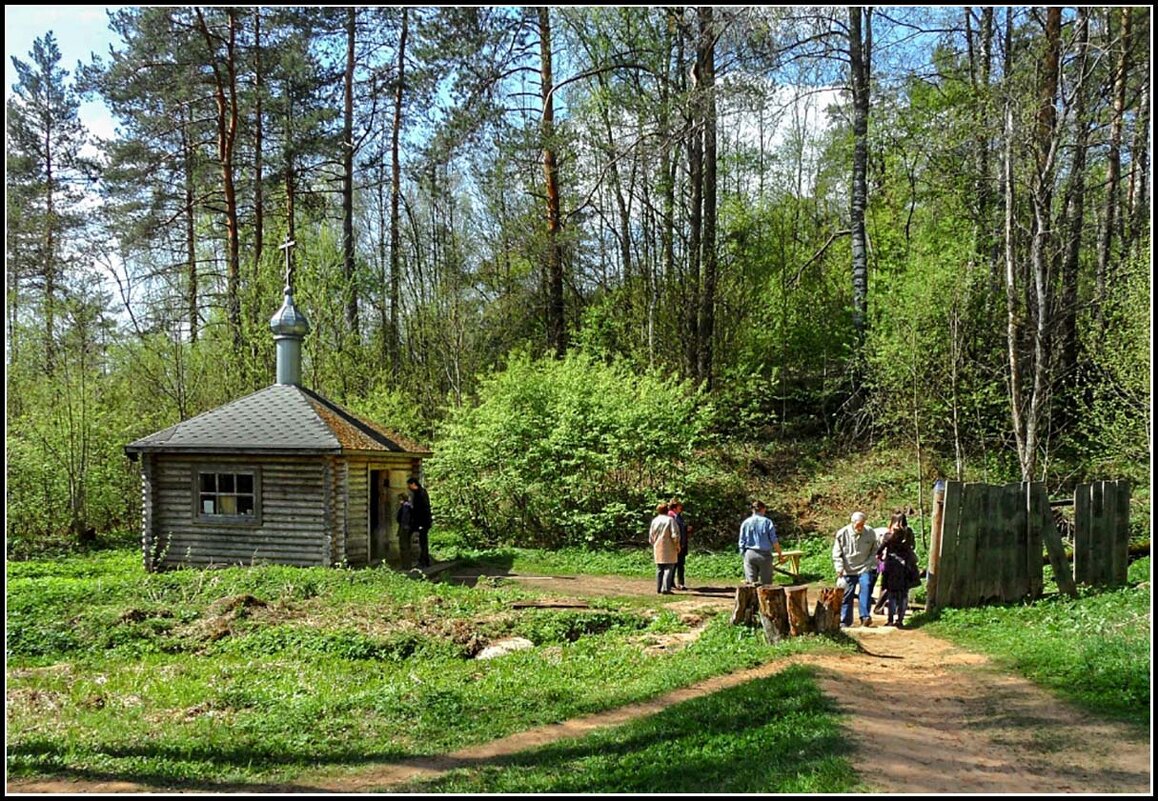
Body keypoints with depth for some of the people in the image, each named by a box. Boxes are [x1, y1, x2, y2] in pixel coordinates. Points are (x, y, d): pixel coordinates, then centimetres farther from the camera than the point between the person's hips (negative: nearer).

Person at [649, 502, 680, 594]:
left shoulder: (654, 520, 6)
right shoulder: (670, 520, -8)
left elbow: (651, 536, 11)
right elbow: (675, 535, -13)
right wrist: (677, 545, -1)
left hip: (657, 548, 5)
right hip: (669, 549, -5)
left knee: (659, 569, 13)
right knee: (669, 568, -3)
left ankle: (659, 588, 16)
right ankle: (666, 589, -9)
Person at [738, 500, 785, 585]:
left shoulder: (745, 523, 5)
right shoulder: (767, 522, -2)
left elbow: (742, 542, 6)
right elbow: (774, 541, -4)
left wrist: (743, 556, 15)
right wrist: (780, 554, 7)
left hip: (749, 554, 2)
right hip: (764, 554, -2)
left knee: (751, 584, 1)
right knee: (766, 583, 3)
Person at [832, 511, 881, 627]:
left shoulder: (870, 533, -5)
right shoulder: (842, 534, -8)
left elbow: (874, 551, 9)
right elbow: (836, 555, -2)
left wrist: (869, 564, -3)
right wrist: (839, 570, -10)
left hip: (864, 569, 0)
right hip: (848, 571, 0)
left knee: (866, 586, -24)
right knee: (846, 596, 4)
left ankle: (865, 617, -24)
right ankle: (844, 621, 16)